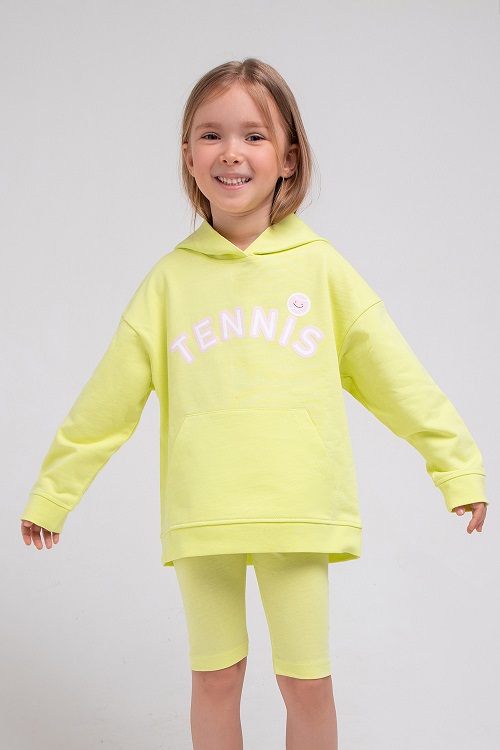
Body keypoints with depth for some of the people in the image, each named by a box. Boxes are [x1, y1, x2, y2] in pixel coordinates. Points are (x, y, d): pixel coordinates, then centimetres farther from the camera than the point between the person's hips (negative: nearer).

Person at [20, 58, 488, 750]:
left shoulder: (319, 266, 2)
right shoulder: (170, 280, 4)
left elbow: (395, 375, 6)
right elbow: (107, 401, 9)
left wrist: (457, 462, 7)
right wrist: (51, 493, 13)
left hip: (298, 513, -1)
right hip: (201, 518, 1)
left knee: (307, 681, 8)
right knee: (215, 678, 11)